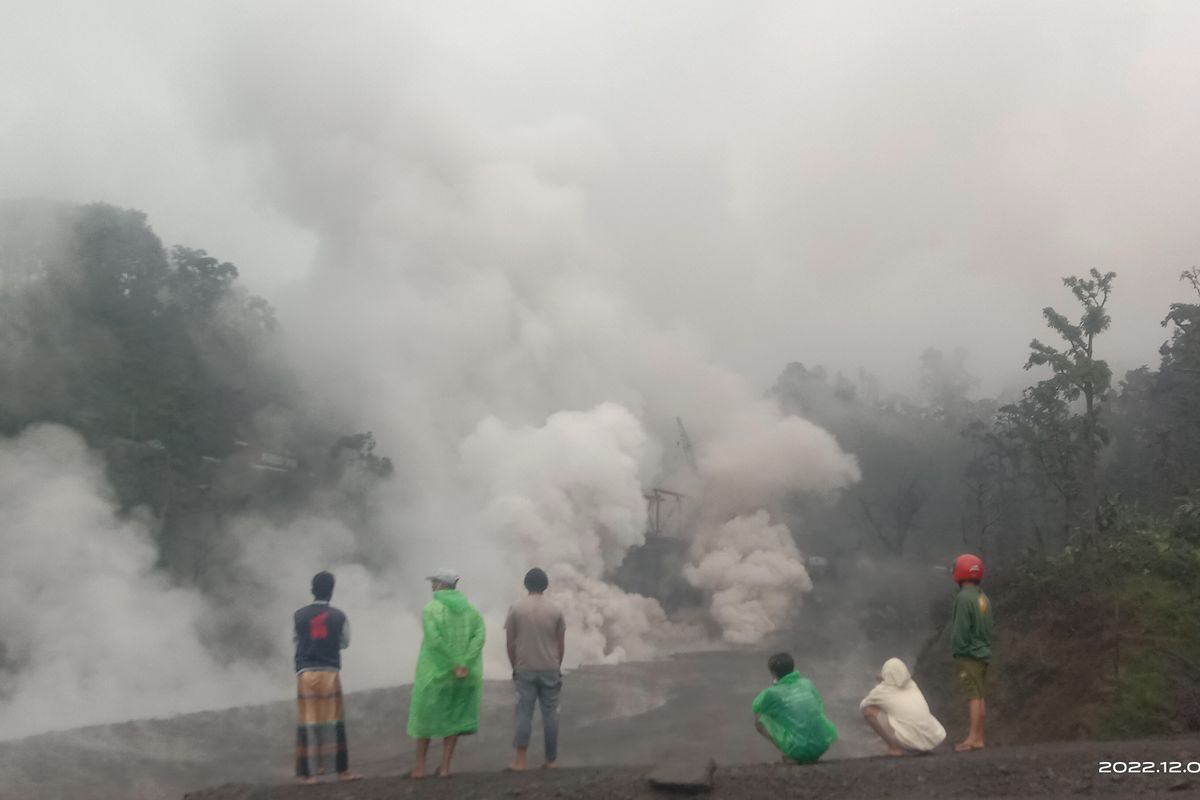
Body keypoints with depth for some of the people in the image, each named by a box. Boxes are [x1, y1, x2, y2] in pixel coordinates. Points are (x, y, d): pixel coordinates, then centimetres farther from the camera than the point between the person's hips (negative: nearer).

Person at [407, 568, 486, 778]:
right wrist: (464, 664, -16)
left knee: (425, 715, 14)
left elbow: (434, 640, -22)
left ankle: (420, 766, 19)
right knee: (453, 718, 16)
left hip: (435, 671, -3)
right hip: (466, 674, 3)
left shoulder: (430, 609, -8)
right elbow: (479, 637, -10)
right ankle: (445, 766, 11)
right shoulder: (471, 609, 5)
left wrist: (454, 664, -18)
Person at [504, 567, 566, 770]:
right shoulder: (555, 609, 0)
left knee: (524, 712, 2)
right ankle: (551, 760, 11)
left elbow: (510, 643, -1)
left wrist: (514, 667, 11)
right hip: (550, 669, 1)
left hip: (525, 669, -1)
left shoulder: (516, 608, -3)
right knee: (550, 714, 6)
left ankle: (520, 760, -3)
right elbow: (561, 644, 3)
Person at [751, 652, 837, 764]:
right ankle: (810, 757, 19)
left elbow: (754, 708, 18)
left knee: (759, 721, 11)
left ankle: (790, 757, 4)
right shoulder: (807, 683, 9)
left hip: (799, 749, -5)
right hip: (823, 745, 5)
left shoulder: (772, 692, -2)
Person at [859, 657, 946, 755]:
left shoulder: (882, 690, 5)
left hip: (910, 742, -6)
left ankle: (894, 747, 3)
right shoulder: (912, 685, 18)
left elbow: (863, 705, 24)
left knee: (869, 710, 3)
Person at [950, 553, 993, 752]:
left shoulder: (964, 598, -16)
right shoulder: (983, 598, 11)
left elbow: (960, 629, -17)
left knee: (973, 696, -10)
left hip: (968, 654, -9)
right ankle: (978, 736, 16)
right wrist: (985, 646, 17)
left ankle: (974, 738, -11)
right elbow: (987, 628, 14)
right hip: (983, 652, 9)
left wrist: (957, 649, -7)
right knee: (979, 697, 11)